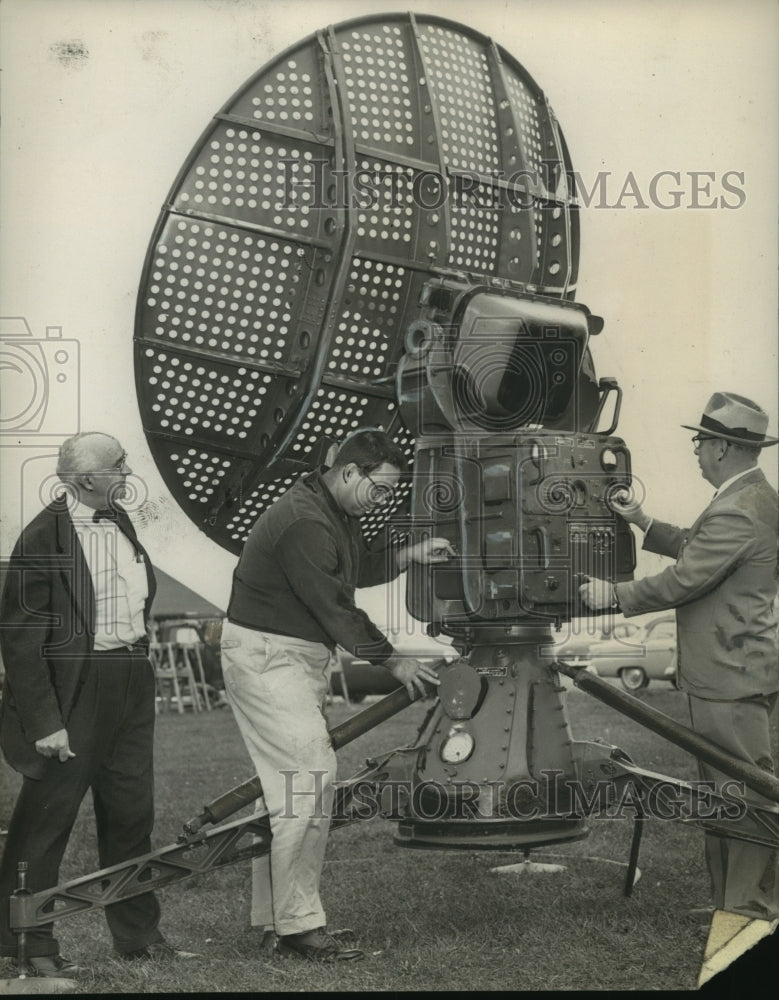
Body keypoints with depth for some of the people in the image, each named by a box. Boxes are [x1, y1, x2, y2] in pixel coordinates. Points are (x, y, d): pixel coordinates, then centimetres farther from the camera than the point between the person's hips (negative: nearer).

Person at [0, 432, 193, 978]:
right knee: (45, 819, 2)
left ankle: (138, 934, 28)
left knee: (132, 811, 15)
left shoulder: (119, 520, 8)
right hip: (73, 689, -7)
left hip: (131, 686, 8)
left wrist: (140, 671, 15)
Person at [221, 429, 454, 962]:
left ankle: (273, 921, 17)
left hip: (302, 657, 10)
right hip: (267, 657, -10)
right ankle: (299, 925, -8)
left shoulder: (339, 513, 9)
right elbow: (335, 608, -22)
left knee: (285, 784, 11)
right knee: (310, 778, -14)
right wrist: (393, 661, -13)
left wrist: (413, 554, 7)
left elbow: (360, 568, 24)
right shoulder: (302, 522, -23)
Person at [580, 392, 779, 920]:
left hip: (731, 677, -11)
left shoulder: (735, 514, -22)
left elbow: (682, 580, -20)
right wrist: (645, 524, 13)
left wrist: (616, 594, -8)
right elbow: (698, 550, 20)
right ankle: (735, 900, 26)